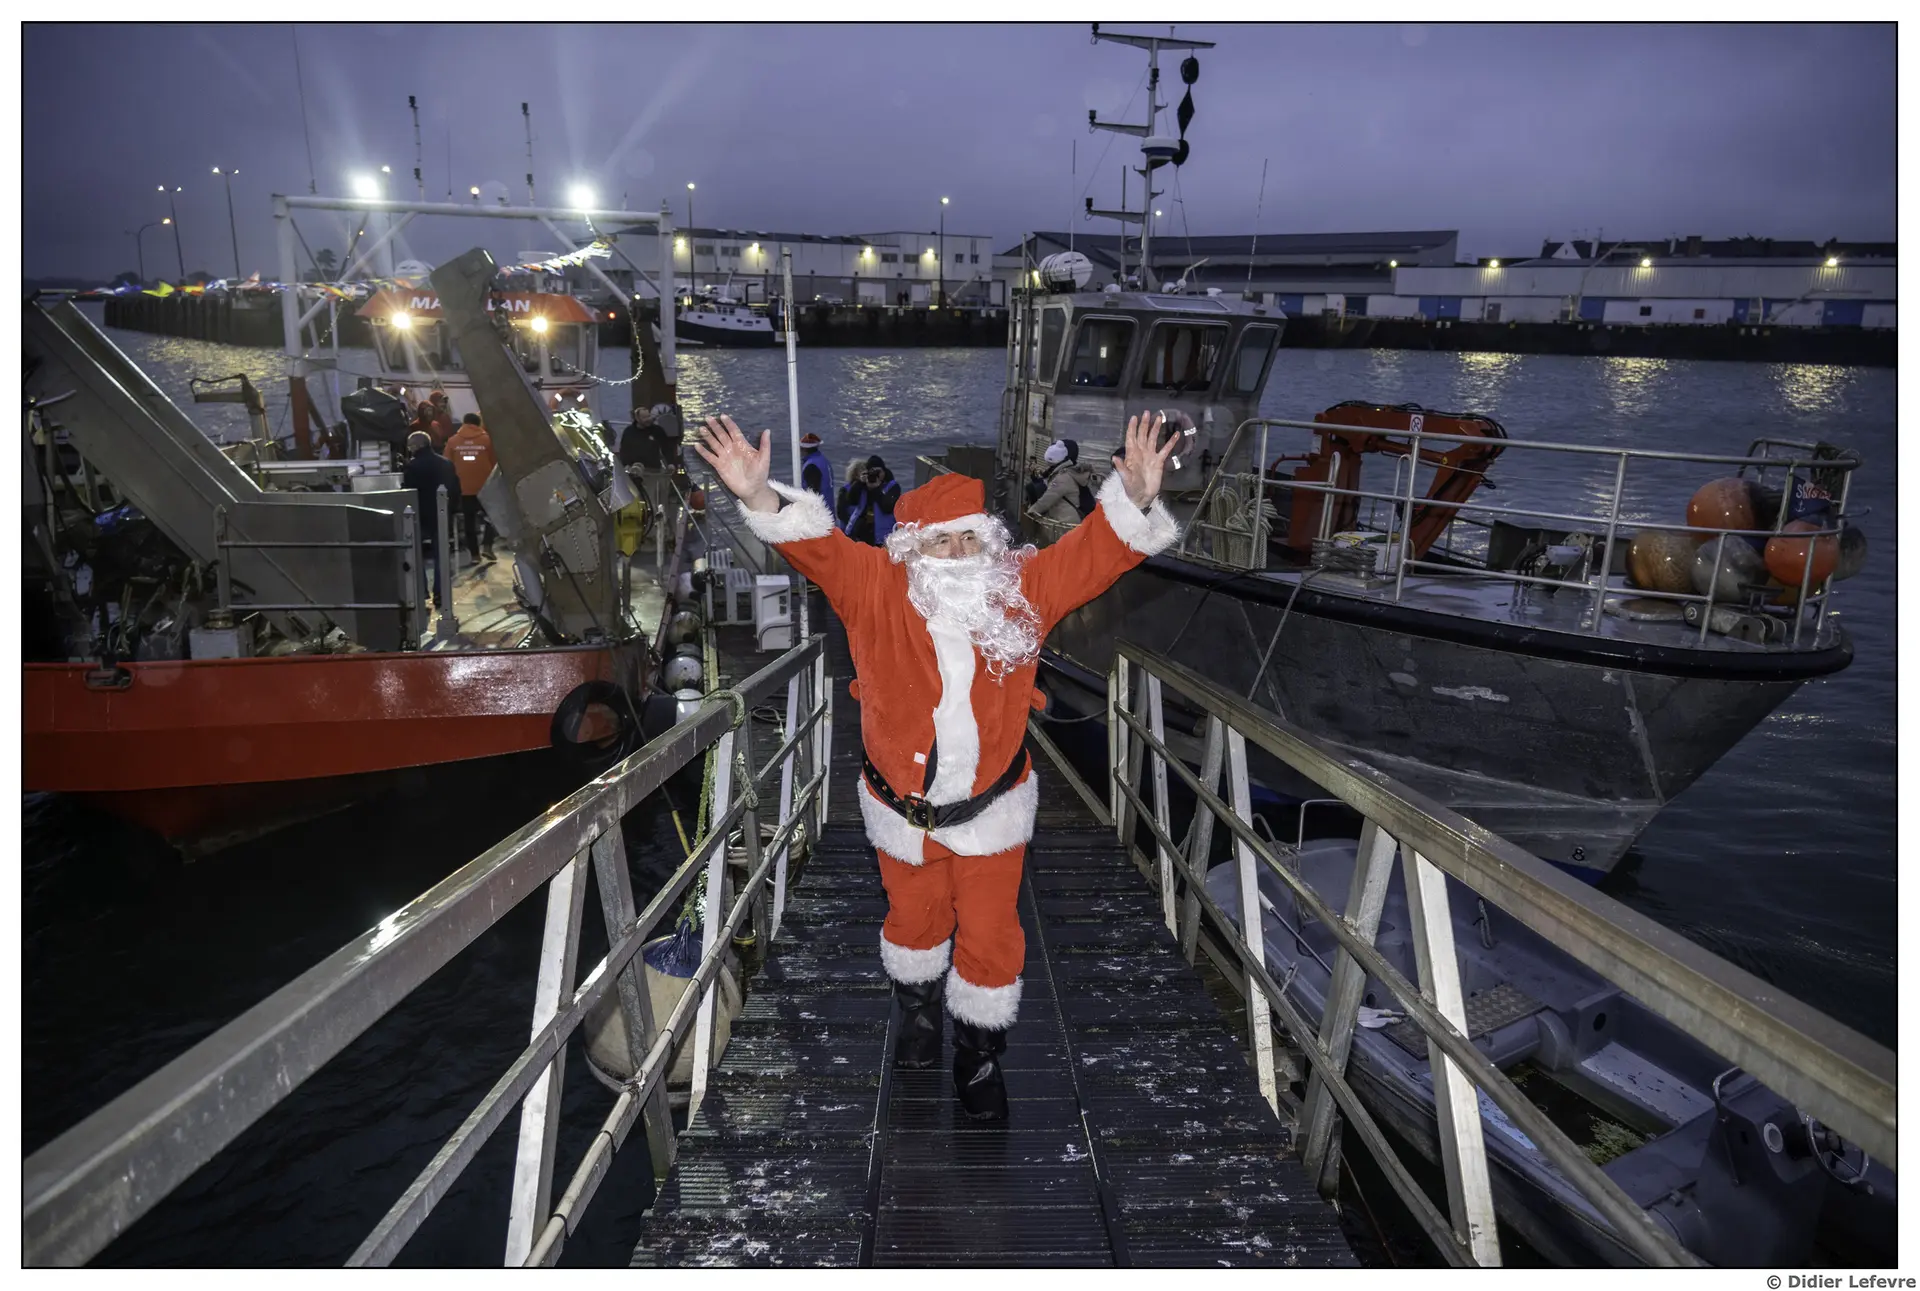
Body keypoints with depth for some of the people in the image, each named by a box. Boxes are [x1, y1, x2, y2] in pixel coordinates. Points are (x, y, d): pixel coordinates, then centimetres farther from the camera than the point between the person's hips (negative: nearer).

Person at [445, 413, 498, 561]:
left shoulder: (453, 441, 2)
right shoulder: (487, 439, -4)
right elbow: (494, 461, 0)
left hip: (463, 488, 2)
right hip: (484, 486, -2)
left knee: (469, 521, 10)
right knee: (491, 516, 14)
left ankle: (474, 554, 10)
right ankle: (487, 546, -3)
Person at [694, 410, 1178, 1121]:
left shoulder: (1023, 590, -11)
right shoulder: (875, 588, -14)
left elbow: (1094, 550, -18)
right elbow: (814, 545, -24)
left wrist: (1133, 499, -37)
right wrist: (760, 497, -42)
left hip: (991, 807, 0)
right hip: (901, 808, 1)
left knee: (989, 935, 12)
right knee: (914, 918, 25)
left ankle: (980, 1051, 39)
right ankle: (918, 1007, 57)